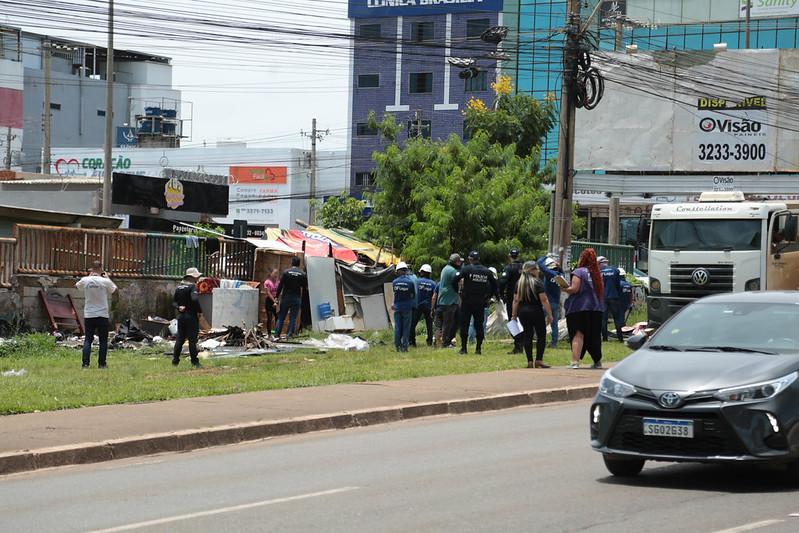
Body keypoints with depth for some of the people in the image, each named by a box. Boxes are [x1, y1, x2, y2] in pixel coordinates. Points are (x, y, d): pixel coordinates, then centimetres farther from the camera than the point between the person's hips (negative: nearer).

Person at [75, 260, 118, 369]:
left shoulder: (85, 280, -5)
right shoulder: (105, 282, -12)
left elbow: (77, 285, 19)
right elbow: (115, 290, 8)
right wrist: (107, 277, 15)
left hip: (88, 315, 2)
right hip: (102, 315, -2)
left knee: (87, 340, 4)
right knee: (103, 341, 7)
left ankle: (85, 363, -4)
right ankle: (102, 364, 7)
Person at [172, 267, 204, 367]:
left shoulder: (179, 287, 11)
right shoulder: (192, 287, -13)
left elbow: (174, 301, 11)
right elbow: (194, 299, -28)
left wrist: (179, 307, -5)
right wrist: (199, 311, -16)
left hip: (181, 316, 7)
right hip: (191, 316, -7)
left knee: (180, 339, 10)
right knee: (192, 339, -2)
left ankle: (175, 360, 8)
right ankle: (194, 361, 2)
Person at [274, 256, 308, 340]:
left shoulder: (286, 272, -4)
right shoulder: (303, 274, 0)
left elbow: (280, 285, -6)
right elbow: (305, 288, 4)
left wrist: (277, 296, -2)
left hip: (286, 297, 0)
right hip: (297, 298, 0)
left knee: (281, 317, 7)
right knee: (293, 318, 5)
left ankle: (276, 335, 6)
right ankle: (289, 335, -2)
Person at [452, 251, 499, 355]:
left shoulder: (466, 269, -7)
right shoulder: (487, 271, 5)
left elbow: (455, 280, -15)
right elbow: (495, 285, 9)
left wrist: (456, 291, 1)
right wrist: (489, 296, 18)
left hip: (468, 300, -3)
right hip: (481, 302, 3)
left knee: (464, 324, 3)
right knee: (479, 325, 9)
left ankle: (464, 348, 1)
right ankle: (478, 348, 6)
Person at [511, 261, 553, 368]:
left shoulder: (519, 283, 8)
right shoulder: (537, 282, -8)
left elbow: (516, 300, 9)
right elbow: (544, 300, -12)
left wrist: (514, 315, 15)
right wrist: (549, 314, -10)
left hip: (522, 312, 5)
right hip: (536, 312, -5)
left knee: (527, 336, 5)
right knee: (541, 335, 3)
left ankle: (530, 361, 0)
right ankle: (539, 360, -5)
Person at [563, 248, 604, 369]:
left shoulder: (579, 272, -7)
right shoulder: (597, 273, 12)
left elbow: (574, 289, -14)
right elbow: (600, 291, 18)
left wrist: (564, 289, 2)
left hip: (579, 308, -6)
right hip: (596, 308, 6)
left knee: (578, 334, -10)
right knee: (594, 336, 15)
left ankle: (575, 361, -20)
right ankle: (597, 361, 23)